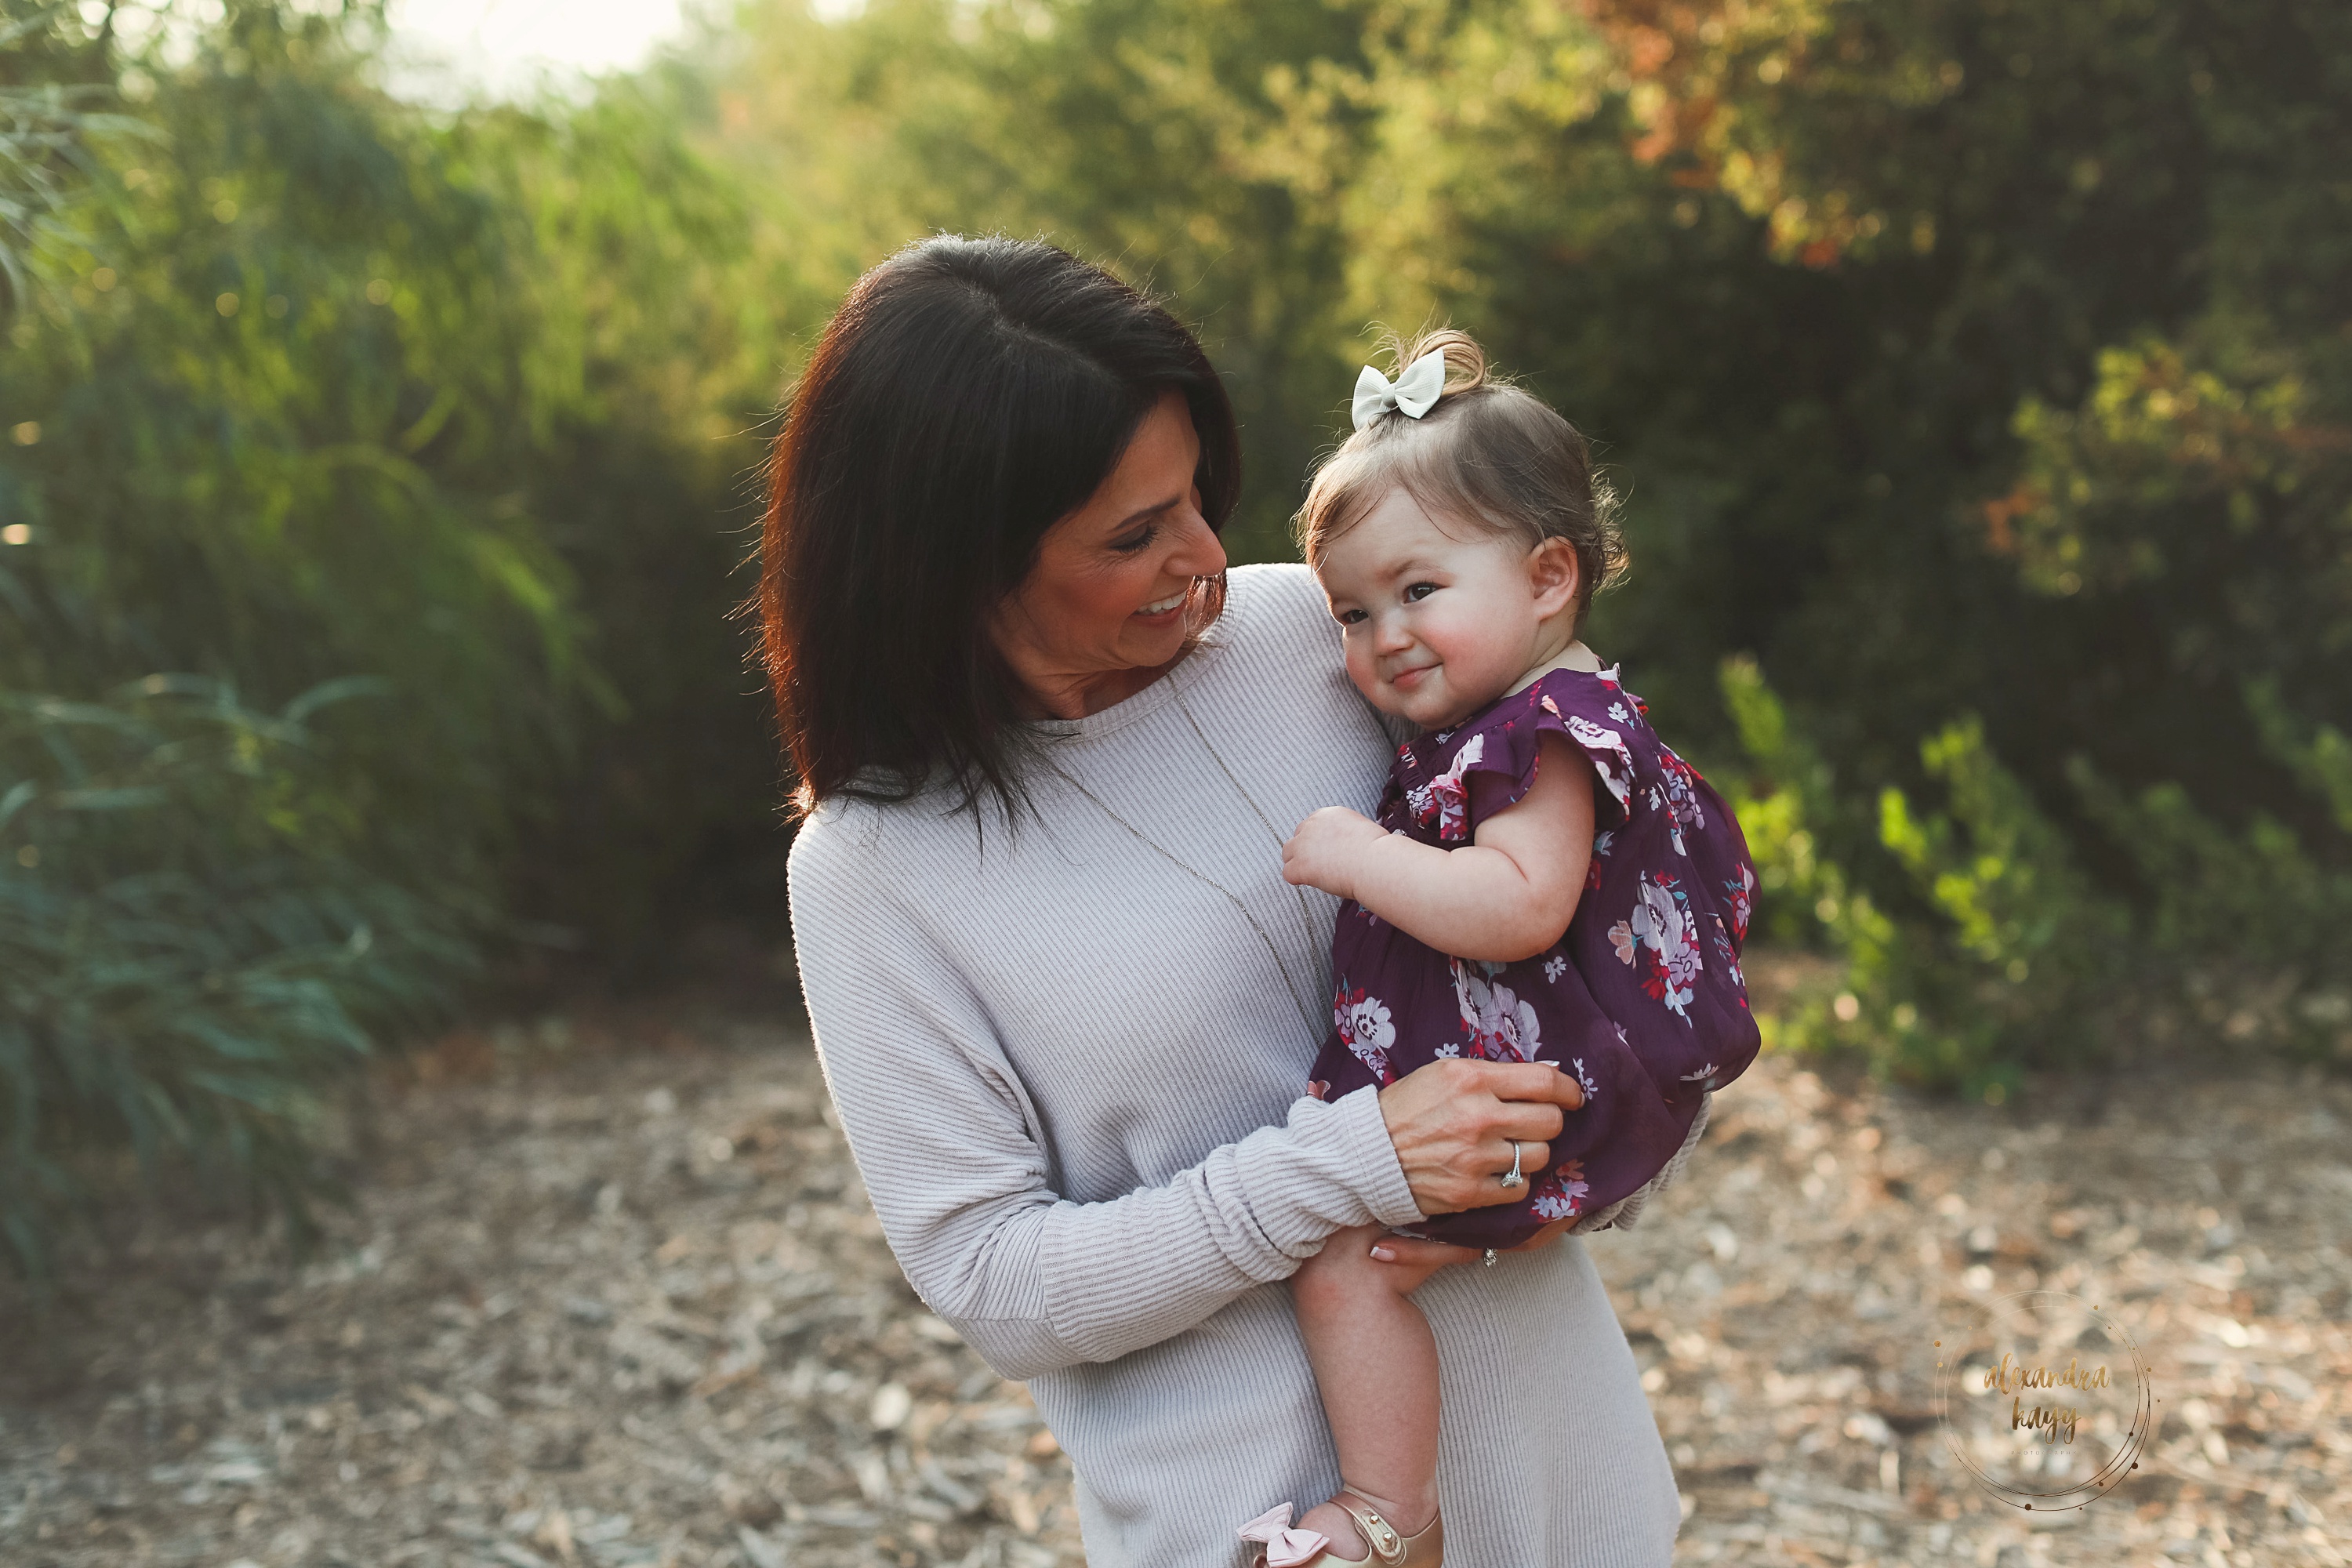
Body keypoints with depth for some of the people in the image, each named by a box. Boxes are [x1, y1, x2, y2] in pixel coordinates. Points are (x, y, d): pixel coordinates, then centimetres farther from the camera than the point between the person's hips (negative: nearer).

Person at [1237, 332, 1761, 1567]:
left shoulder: (1551, 733, -20)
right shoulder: (1491, 721, 12)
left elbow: (1519, 908, -34)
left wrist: (1362, 857, -28)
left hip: (1520, 1086, -11)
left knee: (1343, 1265, -16)